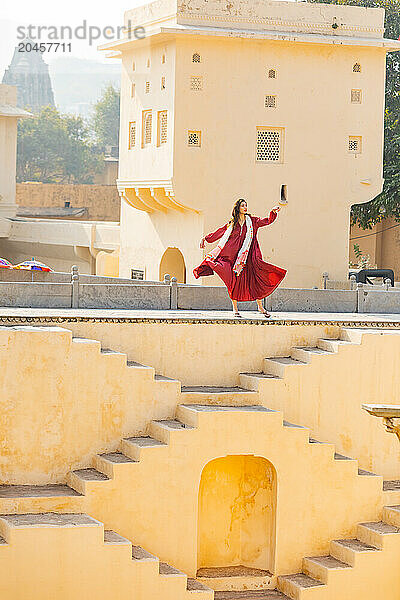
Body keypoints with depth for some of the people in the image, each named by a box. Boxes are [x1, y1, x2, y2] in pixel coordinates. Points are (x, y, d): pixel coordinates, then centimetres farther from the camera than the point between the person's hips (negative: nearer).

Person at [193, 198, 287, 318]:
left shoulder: (252, 221, 11)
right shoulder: (232, 224, 12)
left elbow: (267, 221, 3)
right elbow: (219, 233, 20)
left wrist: (273, 212, -14)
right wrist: (206, 238, 20)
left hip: (248, 256, 0)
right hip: (234, 256, 0)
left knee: (255, 280, -5)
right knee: (235, 281, -3)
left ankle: (260, 307, 4)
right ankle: (235, 309, 4)